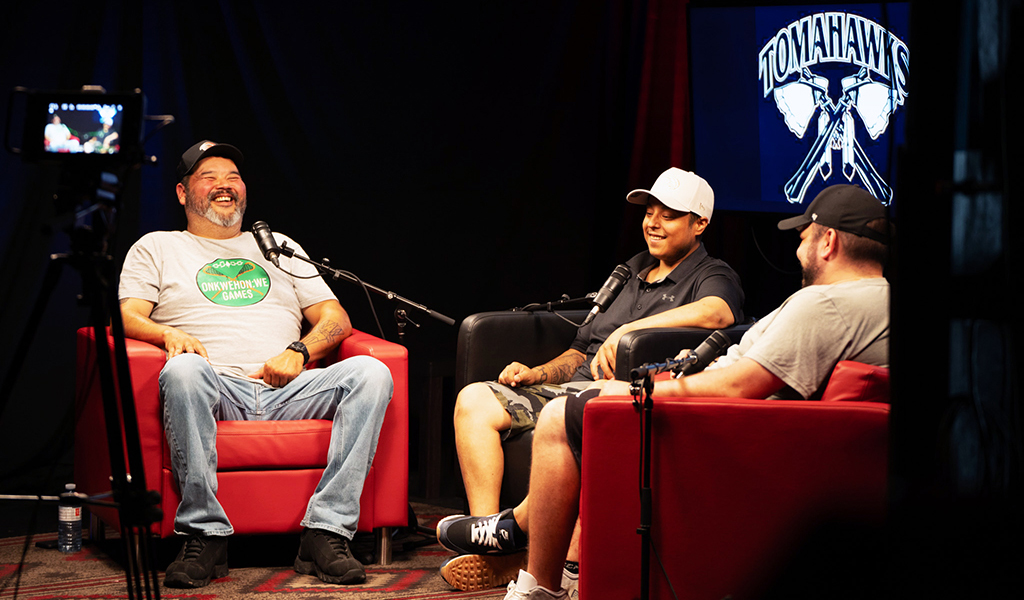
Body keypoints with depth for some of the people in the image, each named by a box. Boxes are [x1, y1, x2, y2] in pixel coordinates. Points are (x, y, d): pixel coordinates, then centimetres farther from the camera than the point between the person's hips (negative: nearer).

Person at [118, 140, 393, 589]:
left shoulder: (279, 247, 30)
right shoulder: (156, 248, 23)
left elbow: (336, 319, 21)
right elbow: (128, 317, 8)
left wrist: (299, 351, -2)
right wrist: (170, 334, -15)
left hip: (285, 392, 3)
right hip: (218, 392, -2)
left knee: (370, 373, -26)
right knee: (183, 370, -39)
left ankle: (327, 531, -32)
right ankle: (205, 535, -34)